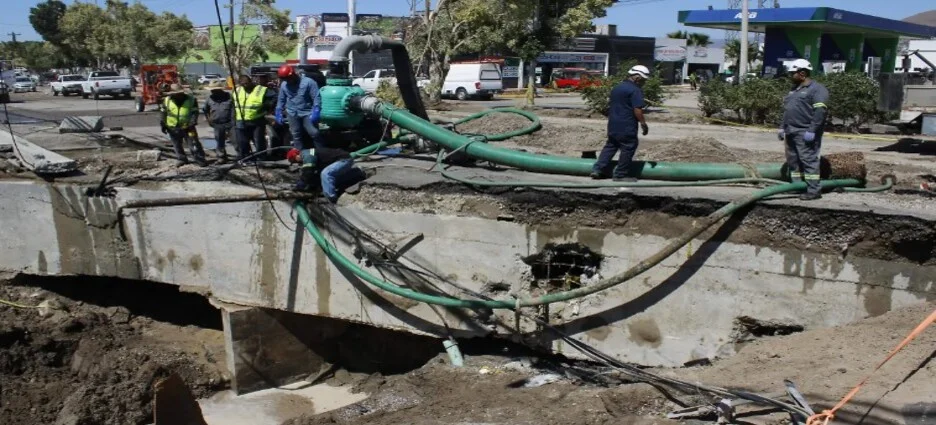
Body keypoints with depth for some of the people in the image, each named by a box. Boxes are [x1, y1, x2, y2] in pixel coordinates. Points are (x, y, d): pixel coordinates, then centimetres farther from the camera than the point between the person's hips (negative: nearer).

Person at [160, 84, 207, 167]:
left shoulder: (191, 99, -8)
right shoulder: (167, 100, -2)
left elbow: (194, 112, -6)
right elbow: (164, 113, 6)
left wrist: (193, 122, -21)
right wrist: (163, 125, 5)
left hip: (187, 127, -2)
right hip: (173, 128, 2)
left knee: (194, 143, -3)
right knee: (177, 145, 12)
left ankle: (200, 159, 6)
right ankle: (181, 159, 27)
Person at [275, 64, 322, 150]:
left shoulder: (308, 82, -9)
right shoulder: (284, 85, 5)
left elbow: (316, 97, -11)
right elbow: (281, 100, 17)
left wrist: (316, 111, -20)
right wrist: (279, 112, 10)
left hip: (307, 113, -4)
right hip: (292, 114, 4)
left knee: (314, 133, -11)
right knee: (296, 136, 5)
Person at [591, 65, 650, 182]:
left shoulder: (617, 88, 15)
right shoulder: (635, 90, -13)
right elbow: (637, 109, -19)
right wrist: (643, 124, -12)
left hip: (613, 124, 8)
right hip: (627, 126, -8)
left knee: (610, 146, 15)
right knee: (628, 148, 2)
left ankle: (598, 169, 10)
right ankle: (621, 174, 5)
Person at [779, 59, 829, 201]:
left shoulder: (816, 89, -9)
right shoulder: (794, 90, 21)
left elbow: (820, 111, -18)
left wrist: (812, 131, -24)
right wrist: (783, 127, 21)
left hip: (805, 133, -10)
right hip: (791, 133, 10)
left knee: (809, 160, -10)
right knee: (793, 161, 10)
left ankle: (814, 190, -9)